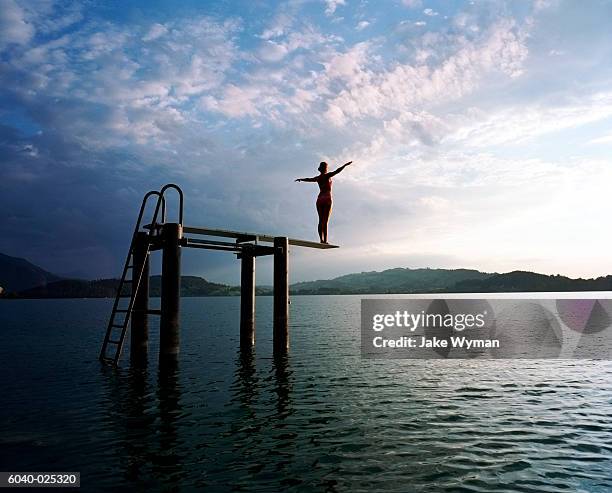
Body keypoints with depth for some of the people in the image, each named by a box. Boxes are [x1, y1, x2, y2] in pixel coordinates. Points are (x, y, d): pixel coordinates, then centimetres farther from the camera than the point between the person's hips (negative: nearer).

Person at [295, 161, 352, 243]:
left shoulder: (317, 178, 12)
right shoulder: (327, 175, -3)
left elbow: (309, 179, 28)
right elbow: (336, 171, -17)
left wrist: (300, 179, 47)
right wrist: (345, 165, -16)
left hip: (319, 199, 5)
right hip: (327, 199, -5)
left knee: (321, 220, 6)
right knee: (325, 221, -10)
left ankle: (321, 239, 1)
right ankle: (325, 240, -14)